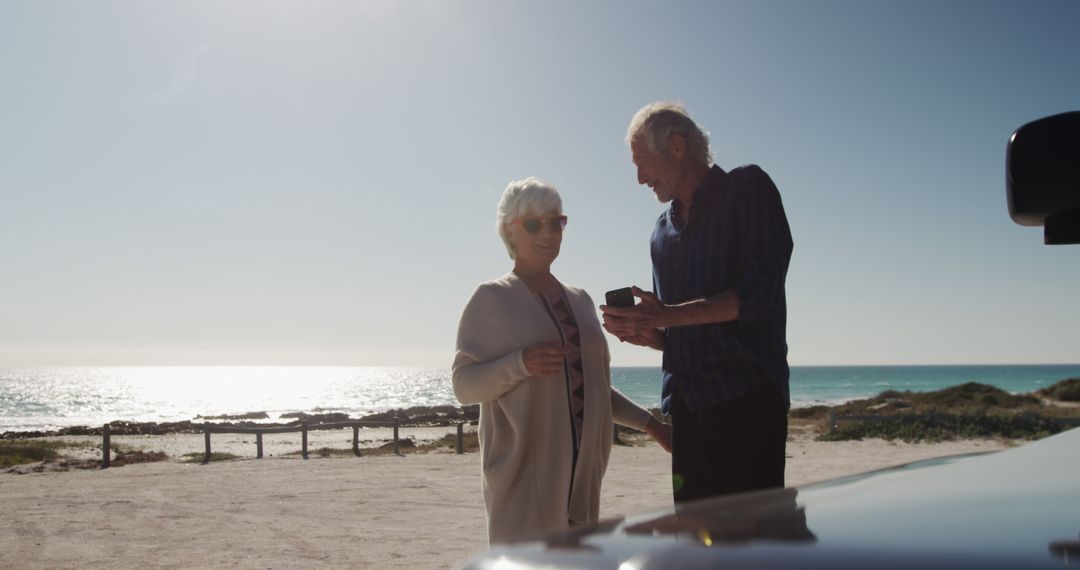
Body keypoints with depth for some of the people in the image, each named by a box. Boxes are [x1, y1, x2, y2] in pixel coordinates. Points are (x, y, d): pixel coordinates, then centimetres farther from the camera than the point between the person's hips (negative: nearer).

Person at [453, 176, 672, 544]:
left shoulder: (580, 300, 17)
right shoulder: (491, 299, 0)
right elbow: (464, 385, -5)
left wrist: (648, 423, 20)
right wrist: (521, 363, -20)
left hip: (580, 466, 6)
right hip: (522, 466, -5)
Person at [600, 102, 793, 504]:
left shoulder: (747, 189, 1)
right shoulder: (664, 229, 21)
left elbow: (759, 292, -12)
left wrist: (667, 315, -14)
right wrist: (641, 331, 1)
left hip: (747, 398, -6)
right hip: (686, 406, 7)